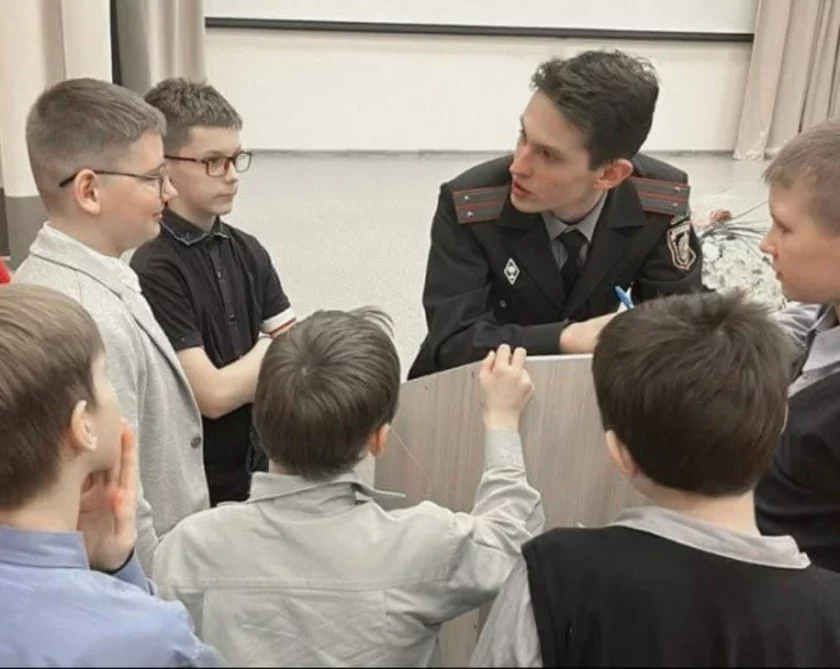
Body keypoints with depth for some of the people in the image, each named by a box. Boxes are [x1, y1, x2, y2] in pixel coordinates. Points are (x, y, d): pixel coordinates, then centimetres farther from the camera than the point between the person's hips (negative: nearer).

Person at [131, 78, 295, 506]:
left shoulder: (248, 252, 3)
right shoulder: (154, 271, -19)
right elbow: (214, 395, -20)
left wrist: (245, 378, -16)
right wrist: (269, 353, -6)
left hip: (257, 472, 6)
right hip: (197, 493, -6)